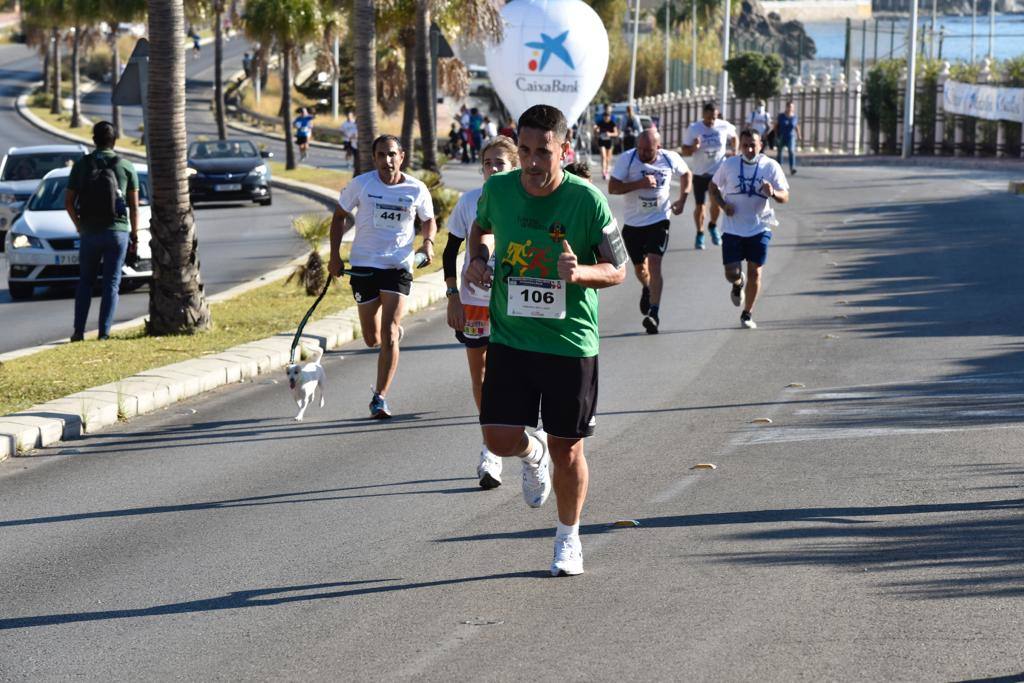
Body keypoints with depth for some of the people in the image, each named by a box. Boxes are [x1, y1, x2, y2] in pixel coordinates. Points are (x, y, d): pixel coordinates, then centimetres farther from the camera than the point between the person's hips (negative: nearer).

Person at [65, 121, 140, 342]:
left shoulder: (81, 165, 0)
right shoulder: (126, 167, -2)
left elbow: (68, 203, 2)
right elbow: (134, 206, -1)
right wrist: (134, 235, 8)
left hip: (89, 232, 1)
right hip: (117, 232, -1)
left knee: (85, 282, 14)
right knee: (111, 284, 2)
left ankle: (78, 330, 7)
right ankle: (104, 332, -4)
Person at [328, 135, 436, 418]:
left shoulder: (417, 190, -2)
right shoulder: (360, 184, -3)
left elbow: (429, 220, 16)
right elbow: (340, 216, 10)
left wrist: (428, 242, -4)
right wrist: (334, 254, 2)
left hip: (399, 267, -1)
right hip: (364, 265, 1)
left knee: (388, 335, -13)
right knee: (372, 339, 8)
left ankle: (380, 397, -7)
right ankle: (395, 330, 46)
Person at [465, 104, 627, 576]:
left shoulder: (587, 200, -13)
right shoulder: (498, 189, -4)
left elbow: (617, 270, -5)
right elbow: (480, 227, 20)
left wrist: (579, 273, -25)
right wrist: (476, 259, -1)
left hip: (571, 344, -2)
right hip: (510, 338, 2)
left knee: (566, 451, 5)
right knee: (500, 439, -7)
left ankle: (568, 538, 29)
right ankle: (534, 453, 31)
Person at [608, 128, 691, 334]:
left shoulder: (670, 159, -8)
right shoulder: (627, 159, -14)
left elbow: (686, 174, 15)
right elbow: (612, 188, -19)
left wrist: (682, 199, 5)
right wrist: (639, 184, -29)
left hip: (659, 220, -1)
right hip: (633, 223, 1)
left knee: (654, 263, -18)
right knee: (639, 267, 16)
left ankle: (654, 313, -22)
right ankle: (647, 290, 51)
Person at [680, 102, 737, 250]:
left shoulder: (724, 127, -5)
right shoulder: (693, 129, -9)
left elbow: (733, 137, 17)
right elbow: (685, 152, -6)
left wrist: (734, 151, 6)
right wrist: (693, 148, -26)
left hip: (718, 171, 0)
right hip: (699, 173, 0)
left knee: (717, 201, -13)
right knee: (700, 205, 3)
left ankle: (713, 226, 16)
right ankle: (699, 234, 22)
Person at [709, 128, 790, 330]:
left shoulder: (771, 166, -4)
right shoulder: (729, 165, -1)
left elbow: (785, 197, -4)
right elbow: (713, 187, 13)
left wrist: (773, 193, -27)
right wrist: (723, 205, -5)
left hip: (759, 228, -1)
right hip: (733, 228, 1)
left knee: (754, 272, -1)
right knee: (732, 273, -6)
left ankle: (747, 314, 16)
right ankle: (737, 285, 32)